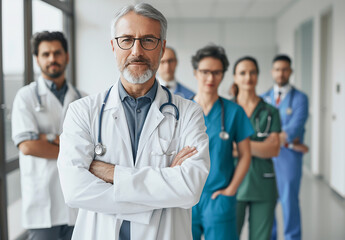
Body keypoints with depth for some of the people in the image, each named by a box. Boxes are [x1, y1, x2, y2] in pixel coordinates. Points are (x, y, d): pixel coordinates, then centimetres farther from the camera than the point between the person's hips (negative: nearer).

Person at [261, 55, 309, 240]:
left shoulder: (300, 98, 0)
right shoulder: (265, 98, 12)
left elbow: (294, 128, -12)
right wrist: (284, 137, -14)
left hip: (289, 157, -3)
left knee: (289, 201, 0)